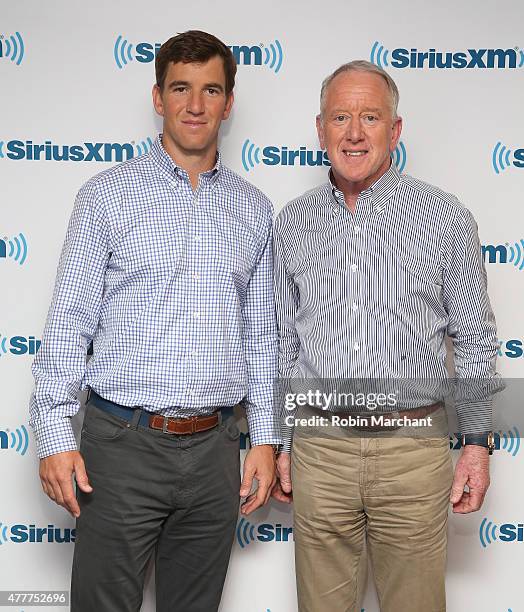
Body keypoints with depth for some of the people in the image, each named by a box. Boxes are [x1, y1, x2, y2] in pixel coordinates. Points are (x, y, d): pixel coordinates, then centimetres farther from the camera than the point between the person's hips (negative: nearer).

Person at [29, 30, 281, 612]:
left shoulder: (253, 209, 9)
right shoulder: (108, 194, -2)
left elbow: (261, 334, 11)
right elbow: (68, 323, -3)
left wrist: (265, 438, 7)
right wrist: (54, 435, -9)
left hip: (213, 449, 3)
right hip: (123, 442, -3)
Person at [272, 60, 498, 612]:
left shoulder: (445, 218, -2)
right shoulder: (292, 223, 6)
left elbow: (474, 339, 3)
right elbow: (283, 343, 11)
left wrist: (477, 442, 0)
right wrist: (279, 443, 11)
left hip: (413, 447, -2)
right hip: (319, 448, 2)